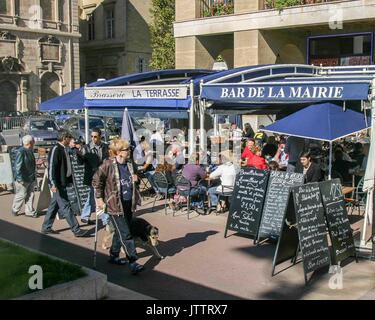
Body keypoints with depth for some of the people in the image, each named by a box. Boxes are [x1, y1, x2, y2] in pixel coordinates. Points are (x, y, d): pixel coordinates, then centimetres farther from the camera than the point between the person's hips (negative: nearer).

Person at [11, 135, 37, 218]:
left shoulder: (30, 151, 10)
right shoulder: (21, 152, -18)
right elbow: (18, 166, -20)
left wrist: (34, 177, 18)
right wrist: (20, 179, -22)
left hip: (31, 178, 8)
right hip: (23, 179, -8)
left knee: (30, 195, 10)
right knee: (21, 195, 3)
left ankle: (29, 211, 17)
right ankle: (15, 210, 22)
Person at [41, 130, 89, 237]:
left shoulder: (64, 149, 14)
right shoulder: (56, 149, -14)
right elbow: (51, 167, -19)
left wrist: (70, 180, 19)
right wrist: (53, 183, -24)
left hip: (63, 183, 10)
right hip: (57, 184, -10)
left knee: (54, 205, 15)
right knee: (65, 207, -5)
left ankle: (46, 228, 25)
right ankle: (76, 230, -3)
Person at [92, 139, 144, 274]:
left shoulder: (130, 164, 7)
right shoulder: (108, 165, -13)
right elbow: (96, 181, -6)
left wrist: (134, 179, 4)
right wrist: (99, 199, -8)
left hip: (129, 204, 7)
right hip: (115, 205, -7)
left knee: (120, 232, 17)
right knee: (125, 235, -8)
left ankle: (113, 256, 34)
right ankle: (133, 263, -6)